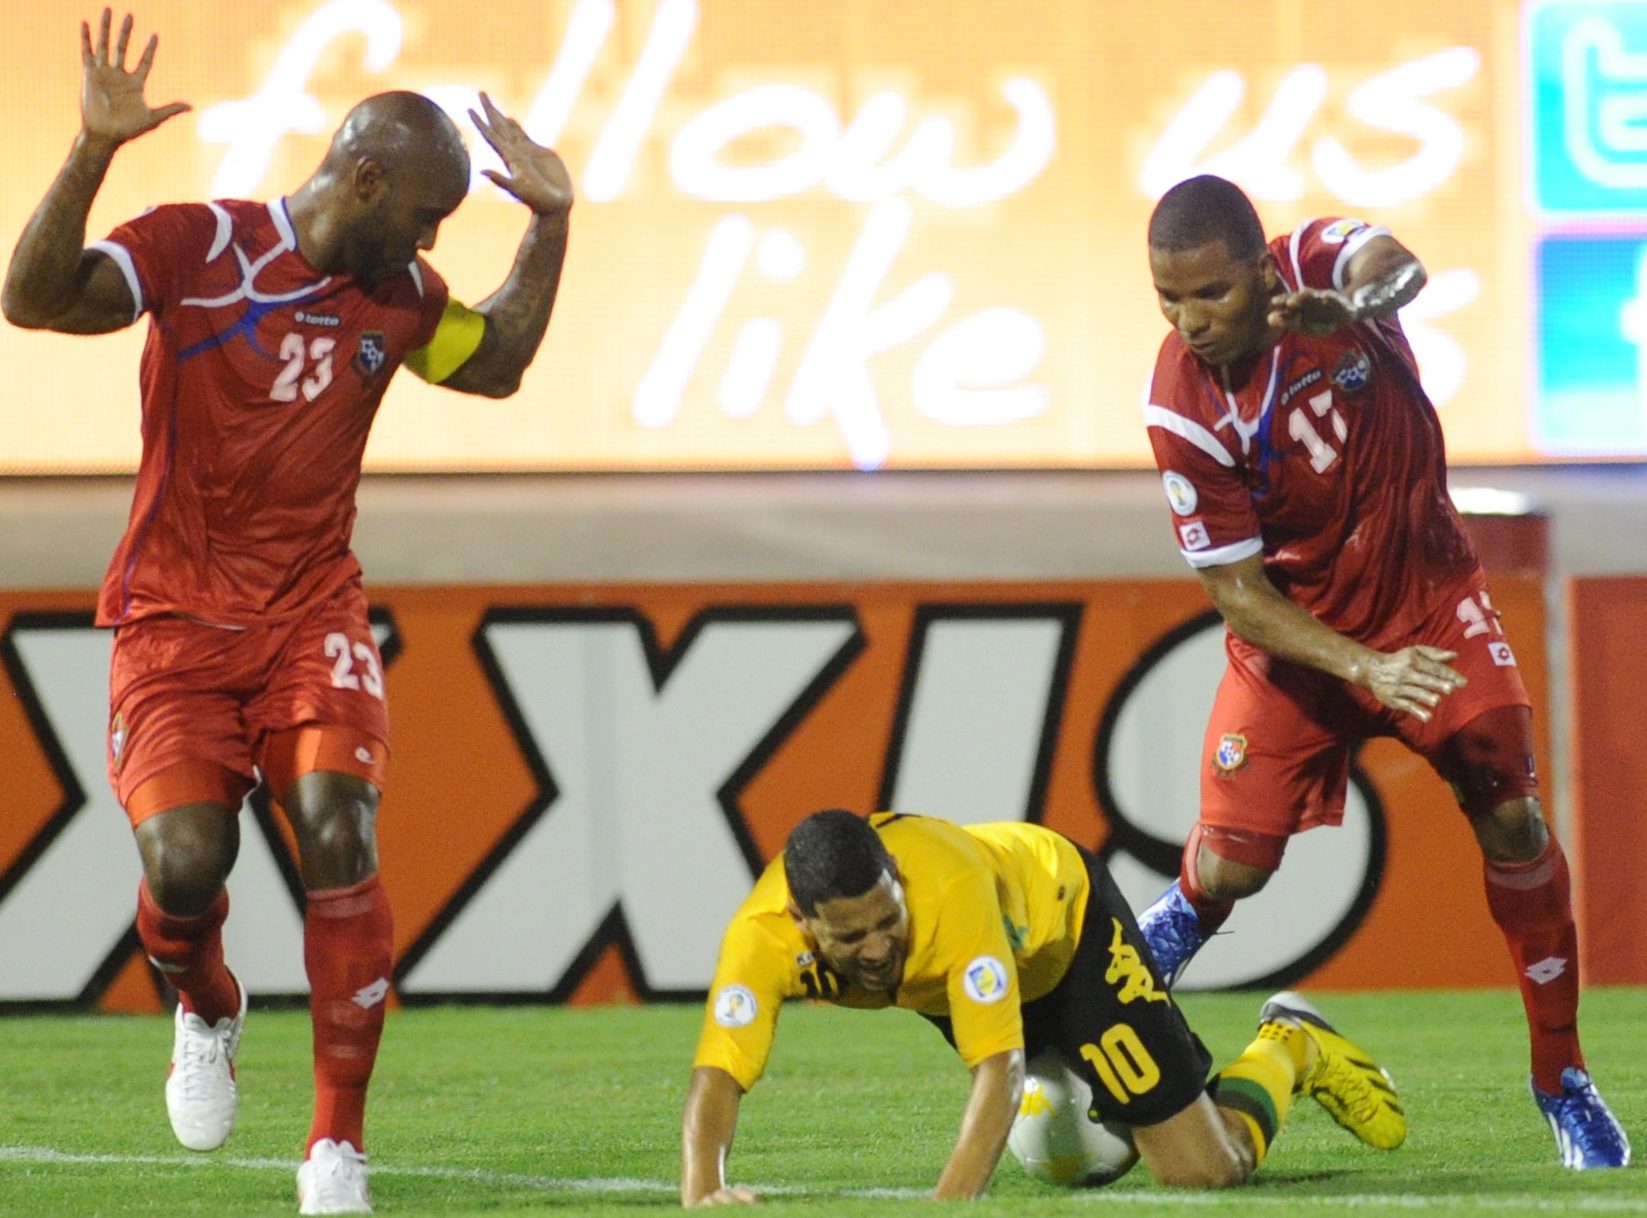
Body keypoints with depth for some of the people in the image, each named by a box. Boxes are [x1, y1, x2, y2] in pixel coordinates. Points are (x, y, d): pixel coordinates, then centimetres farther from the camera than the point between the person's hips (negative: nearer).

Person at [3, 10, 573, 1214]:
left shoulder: (397, 292, 7)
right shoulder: (196, 246, -9)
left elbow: (496, 363, 26)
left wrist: (550, 223, 16)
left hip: (314, 616, 3)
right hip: (177, 617, -3)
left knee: (339, 832, -19)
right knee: (185, 861, -20)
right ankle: (207, 1010, 19)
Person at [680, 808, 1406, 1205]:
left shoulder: (950, 888, -47)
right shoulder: (762, 934, -37)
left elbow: (999, 1067, -47)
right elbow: (716, 1076, -44)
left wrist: (950, 1200, -58)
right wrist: (701, 1190, -63)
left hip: (1066, 922, -4)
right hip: (961, 979, 4)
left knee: (1207, 1168, -5)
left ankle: (1292, 1048, 24)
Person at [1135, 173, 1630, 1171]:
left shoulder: (1316, 265, -18)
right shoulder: (1184, 413, -22)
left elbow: (1398, 265, -42)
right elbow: (1238, 593, -20)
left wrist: (1355, 308, -65)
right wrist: (1364, 668, -33)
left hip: (1429, 596, 1)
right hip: (1300, 630, -1)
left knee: (1514, 820, -8)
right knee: (1229, 867, -11)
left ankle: (1564, 1082, 5)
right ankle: (1155, 944, 24)